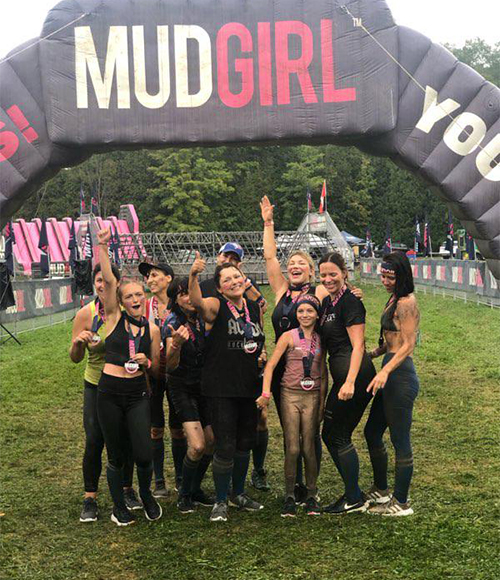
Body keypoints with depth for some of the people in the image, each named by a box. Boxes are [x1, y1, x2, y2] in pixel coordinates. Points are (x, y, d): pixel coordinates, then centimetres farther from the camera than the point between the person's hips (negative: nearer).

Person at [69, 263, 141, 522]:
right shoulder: (86, 314, -9)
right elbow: (75, 358, -4)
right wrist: (78, 342, -26)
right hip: (97, 386, -1)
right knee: (94, 442, -5)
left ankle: (127, 489, 29)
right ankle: (90, 498, 9)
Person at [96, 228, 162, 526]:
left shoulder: (152, 329, 6)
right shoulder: (114, 318, 0)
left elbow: (156, 369, 14)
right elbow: (108, 280, -13)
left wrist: (146, 362, -9)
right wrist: (102, 246, -23)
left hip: (138, 394, 1)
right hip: (110, 392, -1)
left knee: (144, 454, -7)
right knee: (116, 456, 7)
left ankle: (146, 495, 24)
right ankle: (119, 506, 28)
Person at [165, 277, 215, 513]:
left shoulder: (201, 319, -1)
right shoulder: (173, 322, -16)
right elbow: (171, 365, -25)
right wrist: (176, 343, -42)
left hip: (204, 385, 6)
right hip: (182, 388, -6)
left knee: (212, 441, 5)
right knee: (197, 445, -15)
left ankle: (196, 488, 26)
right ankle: (184, 494, 7)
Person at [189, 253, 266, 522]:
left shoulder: (255, 308, 8)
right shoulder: (216, 306, -8)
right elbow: (197, 303, -33)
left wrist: (261, 354, 5)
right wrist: (193, 276, -50)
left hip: (249, 386, 6)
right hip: (221, 388, -5)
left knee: (245, 442, 15)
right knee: (225, 446, -5)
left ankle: (238, 494, 33)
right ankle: (221, 502, 12)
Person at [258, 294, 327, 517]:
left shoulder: (320, 339, 8)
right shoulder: (289, 337, -2)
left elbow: (323, 373, 12)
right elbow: (270, 365, -4)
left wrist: (322, 401, 8)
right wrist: (266, 393, -13)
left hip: (312, 397, 2)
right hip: (290, 395, -2)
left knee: (308, 448, 3)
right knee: (292, 449, -3)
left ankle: (312, 497, 15)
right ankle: (289, 497, 7)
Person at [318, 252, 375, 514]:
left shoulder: (349, 301, -13)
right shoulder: (327, 302, 15)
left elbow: (358, 345, -19)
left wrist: (350, 382, -27)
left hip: (355, 375, -9)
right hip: (341, 376, 9)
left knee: (338, 436, -2)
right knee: (332, 435, 13)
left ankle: (355, 499, 8)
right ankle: (353, 493, 24)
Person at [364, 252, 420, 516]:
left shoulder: (407, 302, -14)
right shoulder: (394, 300, 15)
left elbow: (408, 345, -20)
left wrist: (385, 371, -28)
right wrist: (369, 355, 14)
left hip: (400, 377, -10)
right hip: (391, 376, 10)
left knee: (400, 440, 0)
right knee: (372, 433, 19)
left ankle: (401, 503, 11)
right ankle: (381, 491, 33)